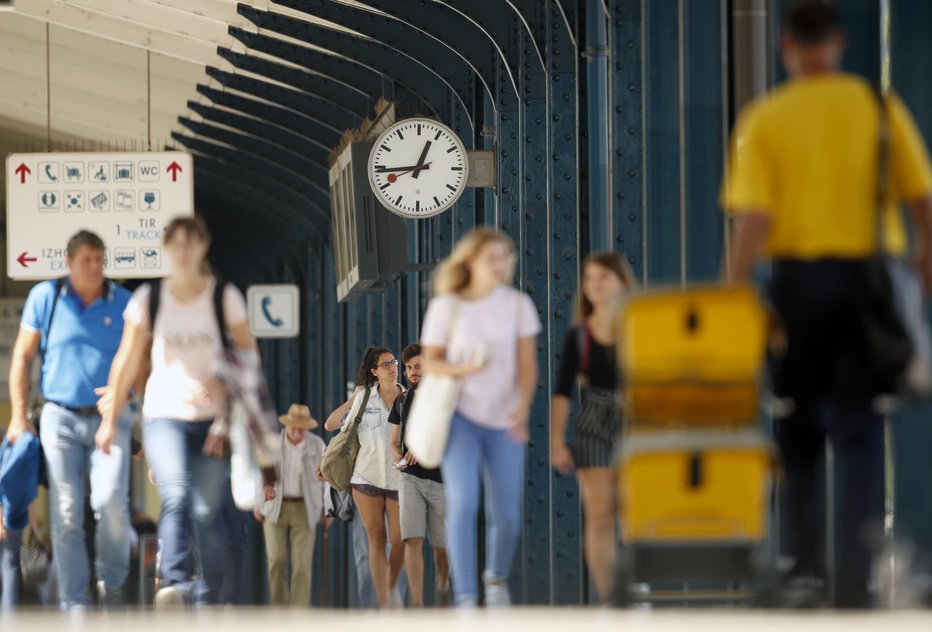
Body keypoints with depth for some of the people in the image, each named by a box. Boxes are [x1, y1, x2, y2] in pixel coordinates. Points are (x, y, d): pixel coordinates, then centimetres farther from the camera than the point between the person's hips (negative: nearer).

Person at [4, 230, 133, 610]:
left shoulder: (123, 303, 4)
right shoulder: (45, 297, 2)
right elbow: (23, 357, 7)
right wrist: (19, 416, 3)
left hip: (109, 417, 0)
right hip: (60, 418, 0)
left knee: (111, 501, -17)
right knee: (66, 513, -2)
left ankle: (112, 582, 5)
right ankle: (74, 603, 4)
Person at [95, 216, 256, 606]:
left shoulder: (225, 297, 4)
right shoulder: (149, 299, 7)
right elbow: (127, 360, 11)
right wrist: (109, 418, 11)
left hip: (212, 418, 0)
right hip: (164, 414, 0)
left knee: (207, 509, -3)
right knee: (176, 495, -22)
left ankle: (209, 595, 9)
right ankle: (175, 583, -32)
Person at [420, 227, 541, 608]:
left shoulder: (518, 304, 1)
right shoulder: (446, 306, -3)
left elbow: (527, 365, -2)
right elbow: (430, 362, 0)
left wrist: (523, 406, -19)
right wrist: (463, 369, -20)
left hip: (504, 420, 2)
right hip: (461, 415, -2)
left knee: (507, 517, 3)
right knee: (462, 502, -20)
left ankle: (497, 577, 35)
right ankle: (465, 598, -17)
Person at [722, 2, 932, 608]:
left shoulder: (764, 120, -2)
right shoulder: (881, 109, 2)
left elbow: (752, 218, -10)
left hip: (798, 278, 0)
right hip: (870, 277, 1)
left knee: (800, 432, 14)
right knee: (859, 433, 5)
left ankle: (805, 565, 7)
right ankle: (854, 580, -2)